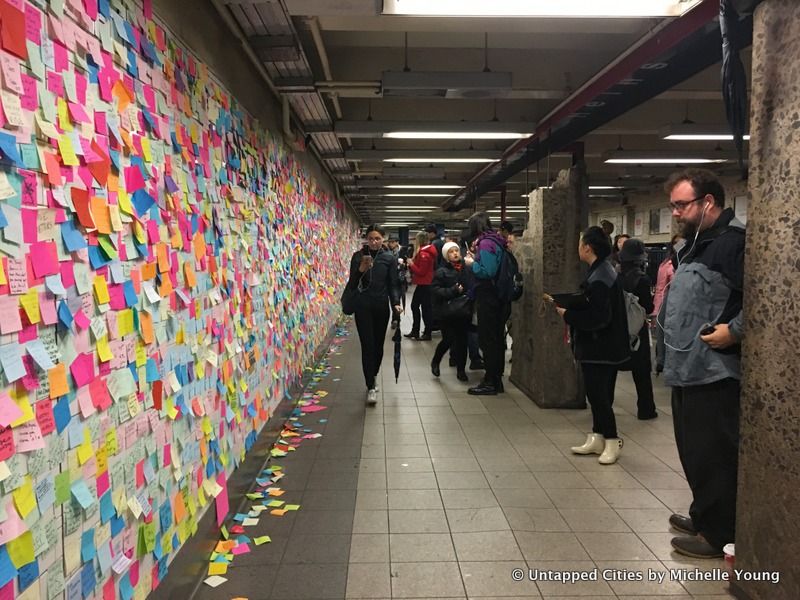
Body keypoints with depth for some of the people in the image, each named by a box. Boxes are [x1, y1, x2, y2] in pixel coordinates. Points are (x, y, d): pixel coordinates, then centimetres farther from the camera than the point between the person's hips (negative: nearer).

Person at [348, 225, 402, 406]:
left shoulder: (389, 258, 0)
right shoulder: (358, 256, -1)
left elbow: (393, 284, -1)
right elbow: (352, 284, -4)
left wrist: (396, 303, -17)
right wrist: (361, 269, -22)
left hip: (381, 306, 1)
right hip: (363, 306, -1)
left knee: (378, 345, 9)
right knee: (367, 345, -7)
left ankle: (372, 378, 32)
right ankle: (371, 387, -6)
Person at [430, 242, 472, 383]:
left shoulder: (467, 270, 4)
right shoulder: (442, 271, -3)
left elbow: (472, 287, 10)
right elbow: (435, 290, -10)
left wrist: (468, 296, -9)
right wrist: (454, 291, -17)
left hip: (463, 311, 3)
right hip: (446, 312, -3)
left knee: (462, 341, 6)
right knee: (448, 340, -4)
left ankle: (461, 370, 20)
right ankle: (435, 362, 23)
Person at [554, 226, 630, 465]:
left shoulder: (599, 279, -22)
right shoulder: (603, 271, 10)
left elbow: (598, 318, -27)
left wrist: (567, 314, -17)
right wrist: (571, 309, 4)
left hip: (598, 349, -10)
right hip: (601, 346, 10)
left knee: (598, 395, -1)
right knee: (598, 394, 16)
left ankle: (611, 441, 11)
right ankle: (597, 438, 26)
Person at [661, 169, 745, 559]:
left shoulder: (734, 240, -14)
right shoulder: (696, 243, 18)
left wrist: (734, 330, -22)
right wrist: (667, 287, 14)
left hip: (715, 372, -10)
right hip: (688, 368, 10)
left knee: (713, 455, -1)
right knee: (694, 451, 18)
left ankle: (719, 534, 13)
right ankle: (703, 516, 33)